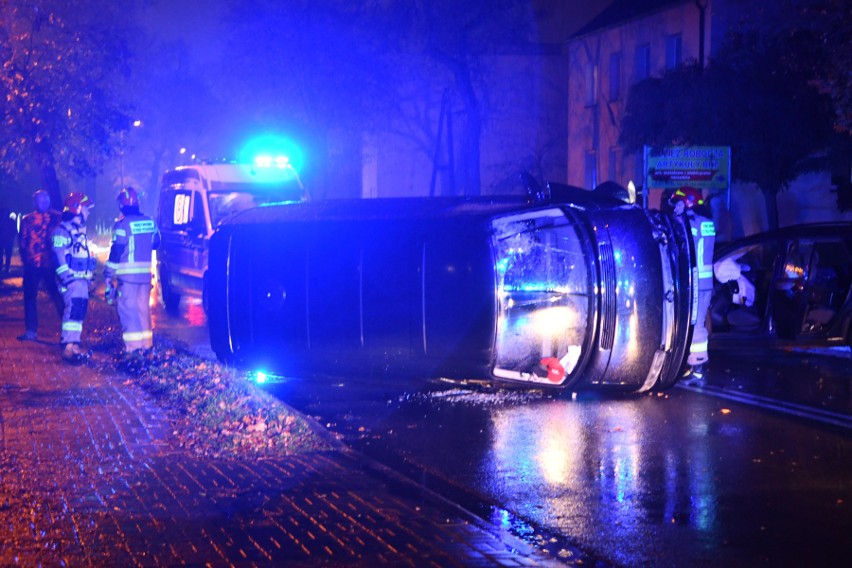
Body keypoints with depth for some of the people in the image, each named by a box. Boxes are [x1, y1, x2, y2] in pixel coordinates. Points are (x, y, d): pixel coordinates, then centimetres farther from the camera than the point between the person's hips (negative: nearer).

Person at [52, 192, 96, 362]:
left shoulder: (81, 230, 19)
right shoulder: (62, 230, -11)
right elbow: (59, 256, -17)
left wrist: (89, 277, 23)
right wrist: (66, 277, -23)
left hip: (82, 279, 10)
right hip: (71, 279, -10)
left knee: (80, 310, 10)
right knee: (73, 309, -18)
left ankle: (74, 344, 16)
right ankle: (68, 347, -22)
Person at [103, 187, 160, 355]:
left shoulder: (123, 224, -14)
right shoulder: (150, 222, 6)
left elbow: (116, 250, -14)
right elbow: (156, 243, 18)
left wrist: (109, 273, -8)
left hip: (128, 273, -6)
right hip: (146, 273, 6)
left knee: (128, 308, -3)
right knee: (143, 306, 15)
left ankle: (133, 345, -8)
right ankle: (146, 342, 19)